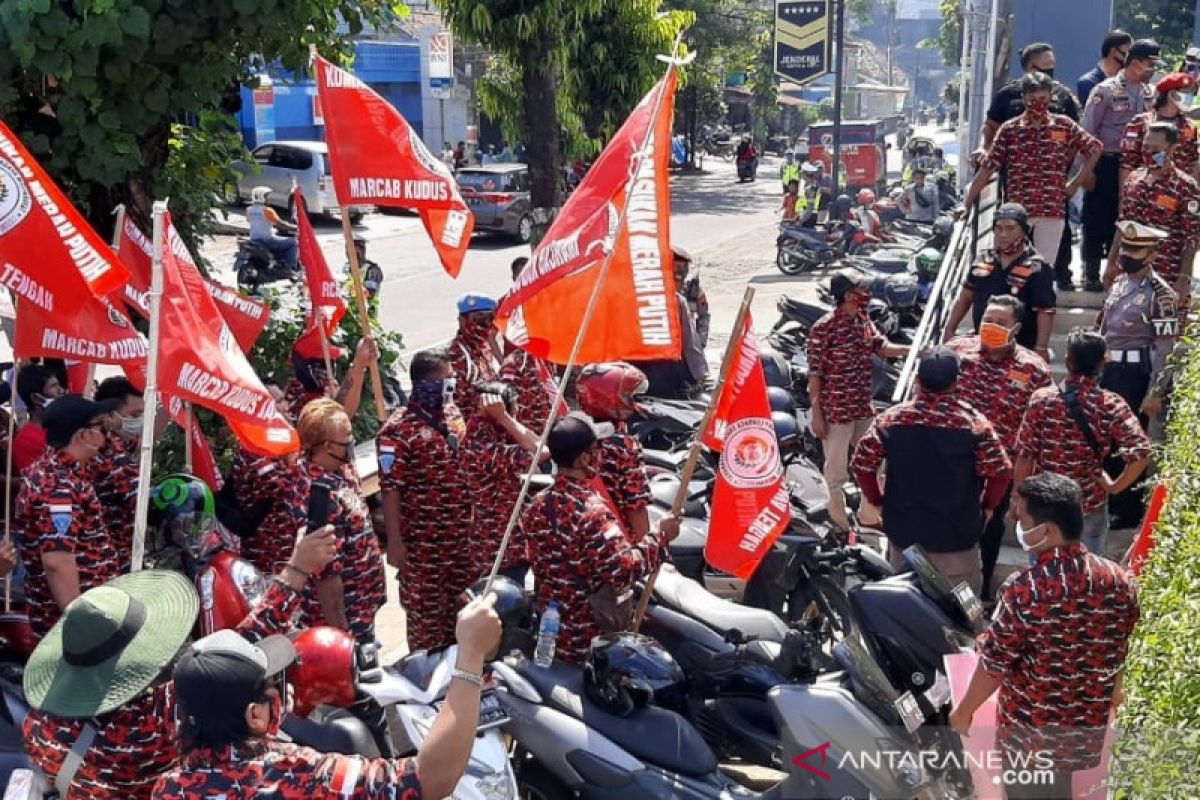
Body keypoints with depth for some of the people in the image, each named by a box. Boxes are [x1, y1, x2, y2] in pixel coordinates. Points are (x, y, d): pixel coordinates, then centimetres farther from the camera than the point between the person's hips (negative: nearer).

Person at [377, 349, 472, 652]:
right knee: (425, 610, 7)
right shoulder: (399, 430, -17)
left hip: (461, 536, 7)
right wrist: (395, 541, -18)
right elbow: (390, 489, -17)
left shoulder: (454, 414, 6)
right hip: (422, 541, -7)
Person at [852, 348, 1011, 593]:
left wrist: (878, 500, 9)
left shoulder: (890, 419, -10)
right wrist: (987, 506, 4)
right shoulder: (974, 423, -15)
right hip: (957, 536, -2)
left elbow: (861, 464, -6)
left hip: (903, 530, 2)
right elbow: (1001, 472, -14)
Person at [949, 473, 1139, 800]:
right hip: (1090, 725, 5)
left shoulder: (1025, 589, -26)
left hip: (1031, 729, -4)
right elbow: (1122, 652, 6)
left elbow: (994, 664, -17)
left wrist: (964, 711, 0)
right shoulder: (1120, 581, -10)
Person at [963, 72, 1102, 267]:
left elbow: (1095, 149, 15)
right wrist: (967, 204, 0)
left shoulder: (1064, 126, 5)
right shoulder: (1009, 130, 2)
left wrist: (1076, 183, 10)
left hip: (1053, 211, 1)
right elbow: (987, 168, 1)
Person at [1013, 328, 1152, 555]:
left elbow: (1025, 456, -11)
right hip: (1090, 506, 0)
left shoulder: (1042, 399, -13)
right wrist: (1115, 486, -8)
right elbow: (1141, 453, -23)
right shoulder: (1111, 405, -13)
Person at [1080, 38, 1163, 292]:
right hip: (1107, 165, -5)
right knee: (1097, 220, 3)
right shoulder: (1106, 90, -8)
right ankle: (1092, 275, 12)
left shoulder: (1151, 93, 7)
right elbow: (1088, 132, -8)